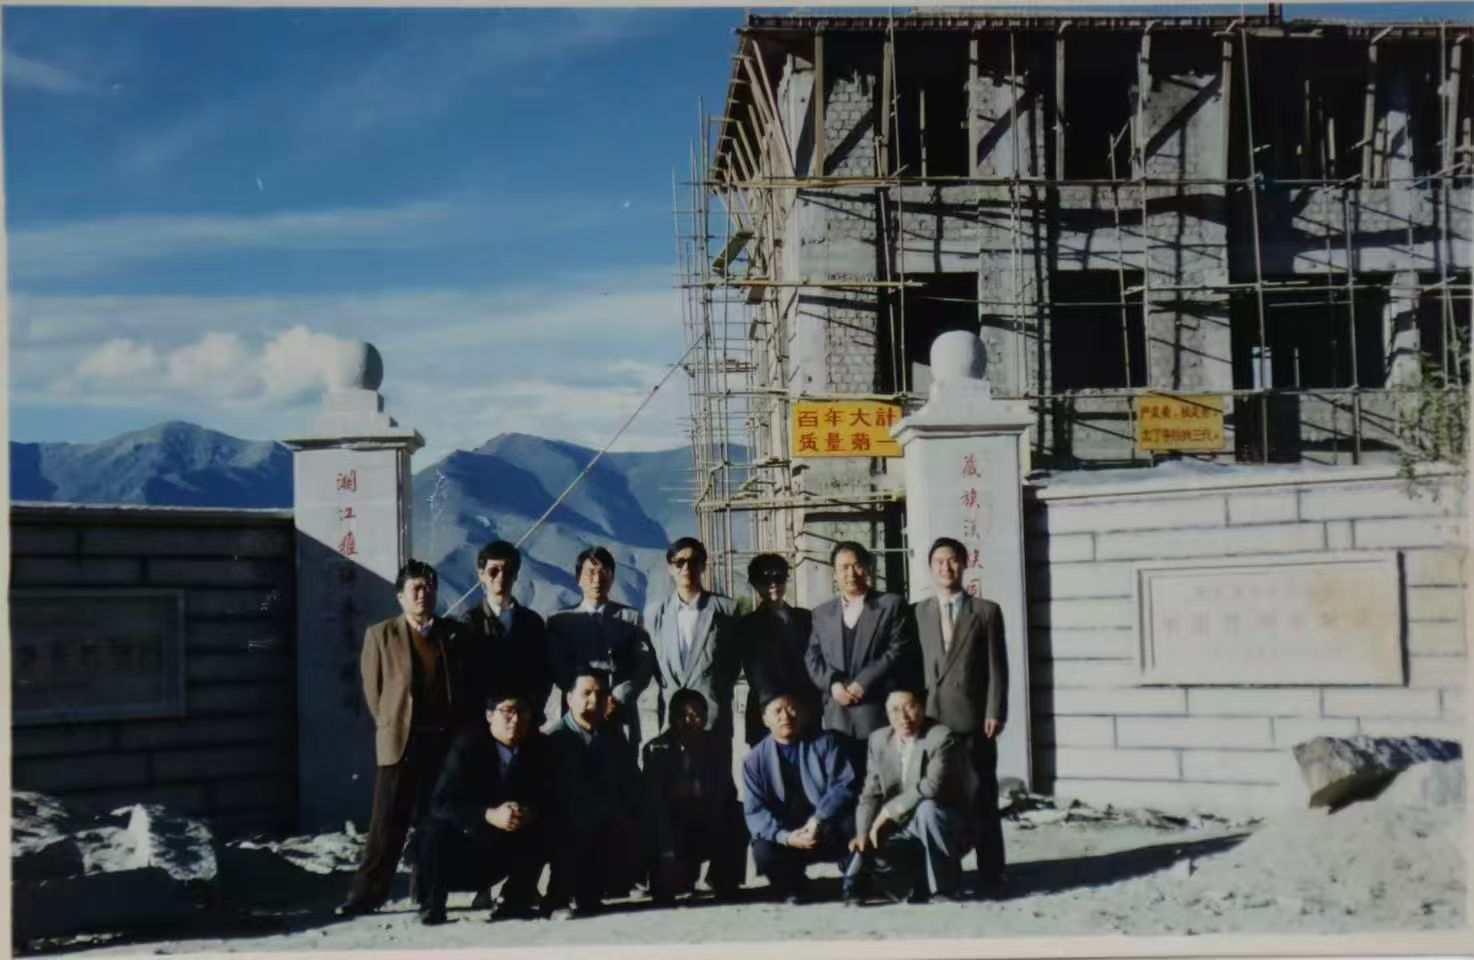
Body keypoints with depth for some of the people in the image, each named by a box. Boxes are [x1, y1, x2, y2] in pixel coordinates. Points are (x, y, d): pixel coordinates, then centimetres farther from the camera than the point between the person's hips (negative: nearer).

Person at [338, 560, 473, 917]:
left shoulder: (456, 633, 8)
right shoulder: (381, 634, 3)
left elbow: (470, 686, 10)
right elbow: (372, 688, 6)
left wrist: (465, 731, 5)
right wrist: (389, 726, 3)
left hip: (447, 741, 2)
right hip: (401, 741, -2)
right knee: (388, 822, -1)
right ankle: (367, 893, 4)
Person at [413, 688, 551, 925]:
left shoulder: (538, 748, -4)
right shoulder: (467, 746, -15)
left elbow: (549, 800, -4)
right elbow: (440, 804, -22)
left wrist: (531, 813, -27)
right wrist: (489, 815, -35)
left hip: (506, 850, 3)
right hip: (461, 848, -3)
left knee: (546, 832, -20)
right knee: (434, 831, -31)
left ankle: (515, 900, -1)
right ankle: (432, 905, -10)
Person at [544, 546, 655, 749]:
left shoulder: (631, 618, 12)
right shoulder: (560, 621, 10)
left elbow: (644, 666, 4)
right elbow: (557, 669, 3)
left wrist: (618, 698, -10)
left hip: (621, 714, 1)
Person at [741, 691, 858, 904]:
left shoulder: (824, 742, 1)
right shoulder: (755, 759, 0)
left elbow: (844, 785, -10)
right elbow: (754, 811, -7)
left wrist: (817, 820, -25)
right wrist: (785, 836, -25)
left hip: (830, 831, -1)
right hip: (786, 836, 1)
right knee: (763, 852, -31)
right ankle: (794, 887, 5)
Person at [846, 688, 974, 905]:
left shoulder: (941, 738, -19)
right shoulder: (879, 740, 1)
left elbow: (932, 785, -34)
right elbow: (871, 793, -2)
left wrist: (889, 811, -27)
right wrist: (863, 832, -18)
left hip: (950, 830, -5)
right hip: (905, 829, 5)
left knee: (927, 809, -34)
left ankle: (944, 885, -18)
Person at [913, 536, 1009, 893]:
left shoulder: (986, 611, 5)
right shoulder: (918, 613, 11)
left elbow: (997, 667, 0)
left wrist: (995, 713, -8)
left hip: (973, 718, -2)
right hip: (930, 718, 2)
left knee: (981, 795, 2)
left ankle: (990, 871, 8)